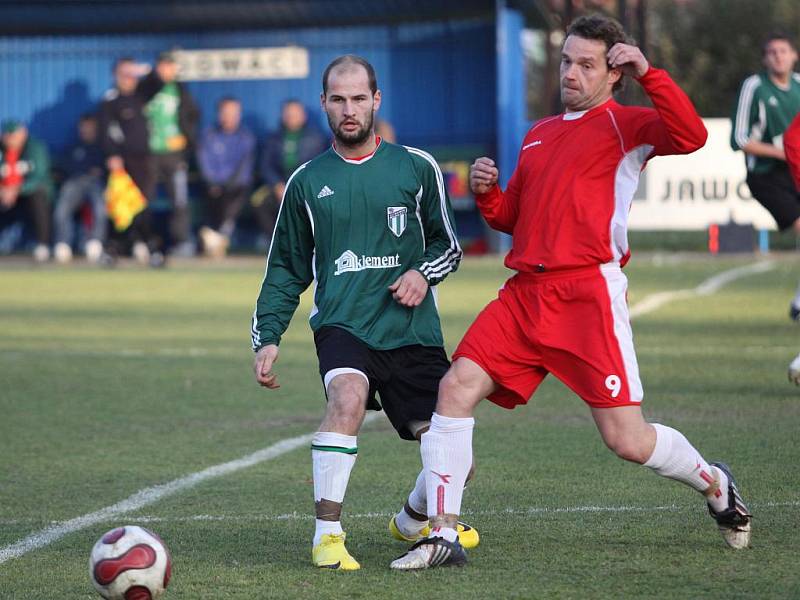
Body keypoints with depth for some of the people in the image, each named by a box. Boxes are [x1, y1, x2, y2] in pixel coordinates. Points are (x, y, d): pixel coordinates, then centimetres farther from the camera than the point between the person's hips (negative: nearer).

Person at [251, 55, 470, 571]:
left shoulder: (417, 168, 7)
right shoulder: (306, 182, 10)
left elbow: (448, 245, 16)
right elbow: (287, 270, 18)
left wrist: (424, 272, -6)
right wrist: (267, 338, 8)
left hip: (413, 332, 1)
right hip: (343, 325, -1)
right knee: (348, 397, -34)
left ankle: (413, 520, 33)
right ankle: (327, 536, -28)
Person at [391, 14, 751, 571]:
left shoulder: (625, 124, 1)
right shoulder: (539, 134, 22)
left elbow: (691, 137, -20)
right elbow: (512, 218, 28)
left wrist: (649, 73, -21)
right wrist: (487, 193, 8)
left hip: (589, 293, -6)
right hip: (524, 293, 6)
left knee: (628, 441, -6)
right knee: (456, 389, -11)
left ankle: (716, 485, 24)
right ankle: (443, 535, -5)